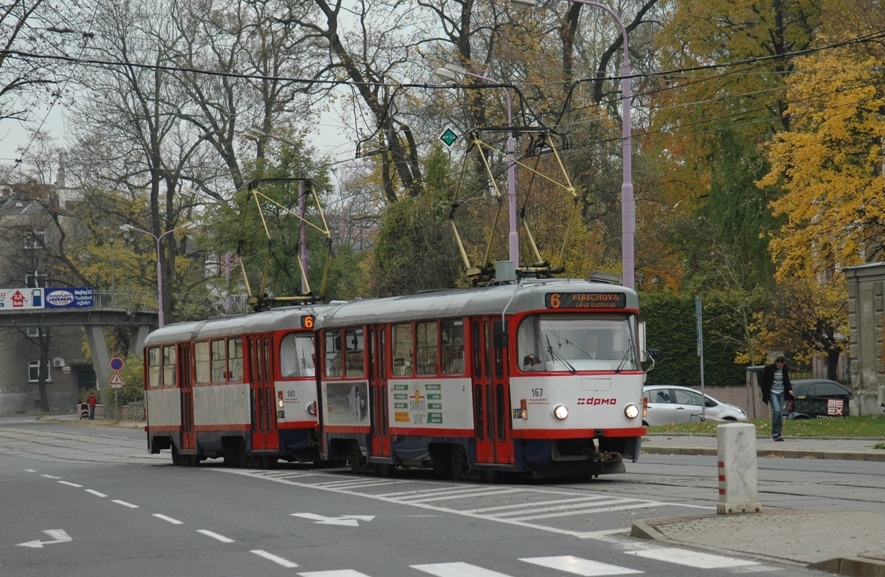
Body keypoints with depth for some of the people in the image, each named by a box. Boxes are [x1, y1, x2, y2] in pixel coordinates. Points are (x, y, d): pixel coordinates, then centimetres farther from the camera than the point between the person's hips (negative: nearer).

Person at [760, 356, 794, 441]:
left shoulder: (785, 369, 2)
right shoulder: (769, 369, -9)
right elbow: (763, 381, -2)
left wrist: (789, 389, -1)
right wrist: (765, 393, -8)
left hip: (781, 393, 4)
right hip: (772, 392, -4)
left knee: (780, 414, 1)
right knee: (776, 410, -20)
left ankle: (778, 434, 7)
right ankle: (774, 433, -11)